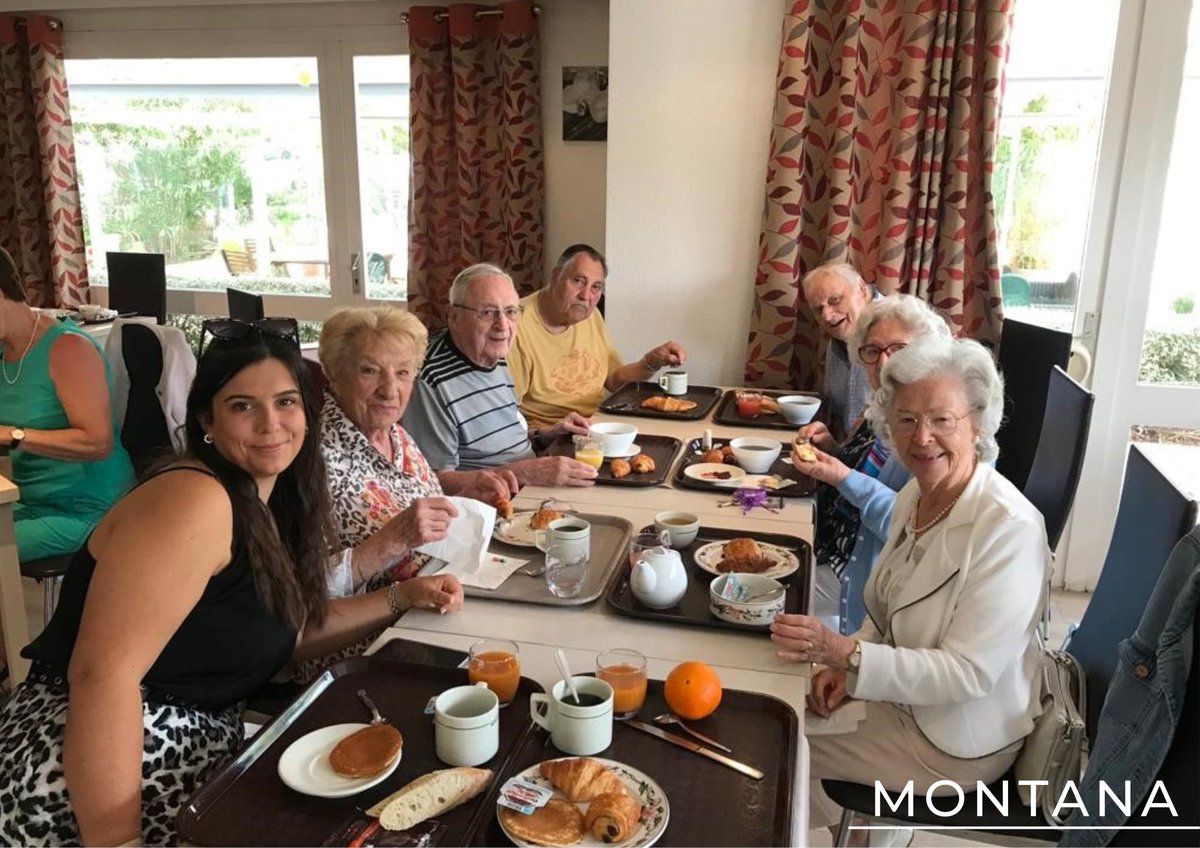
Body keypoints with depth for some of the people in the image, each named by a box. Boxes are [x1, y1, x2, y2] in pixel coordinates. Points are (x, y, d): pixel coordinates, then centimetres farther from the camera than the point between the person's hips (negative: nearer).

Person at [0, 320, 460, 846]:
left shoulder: (269, 505, 6)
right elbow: (102, 673, -27)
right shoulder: (195, 499, -21)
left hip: (194, 750, 8)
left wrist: (403, 599, 8)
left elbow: (287, 630, 16)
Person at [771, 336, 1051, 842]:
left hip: (957, 741, -7)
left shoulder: (1009, 529, -27)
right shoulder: (914, 496, -2)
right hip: (905, 694, 7)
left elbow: (968, 672, -28)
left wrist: (846, 653, -36)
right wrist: (846, 663, -6)